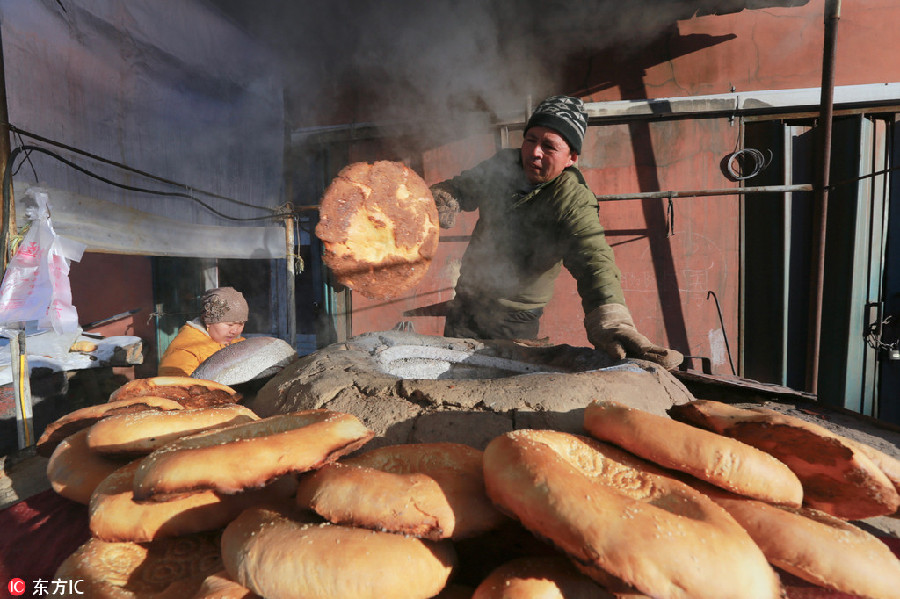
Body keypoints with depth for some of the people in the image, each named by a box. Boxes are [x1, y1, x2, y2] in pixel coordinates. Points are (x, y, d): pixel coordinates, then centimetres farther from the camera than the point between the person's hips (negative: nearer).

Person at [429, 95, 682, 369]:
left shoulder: (575, 201, -20)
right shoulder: (502, 164, -4)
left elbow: (593, 262, -35)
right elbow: (458, 189, 11)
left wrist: (611, 323, -53)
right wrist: (442, 200, -15)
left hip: (516, 323, -4)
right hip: (466, 304, 5)